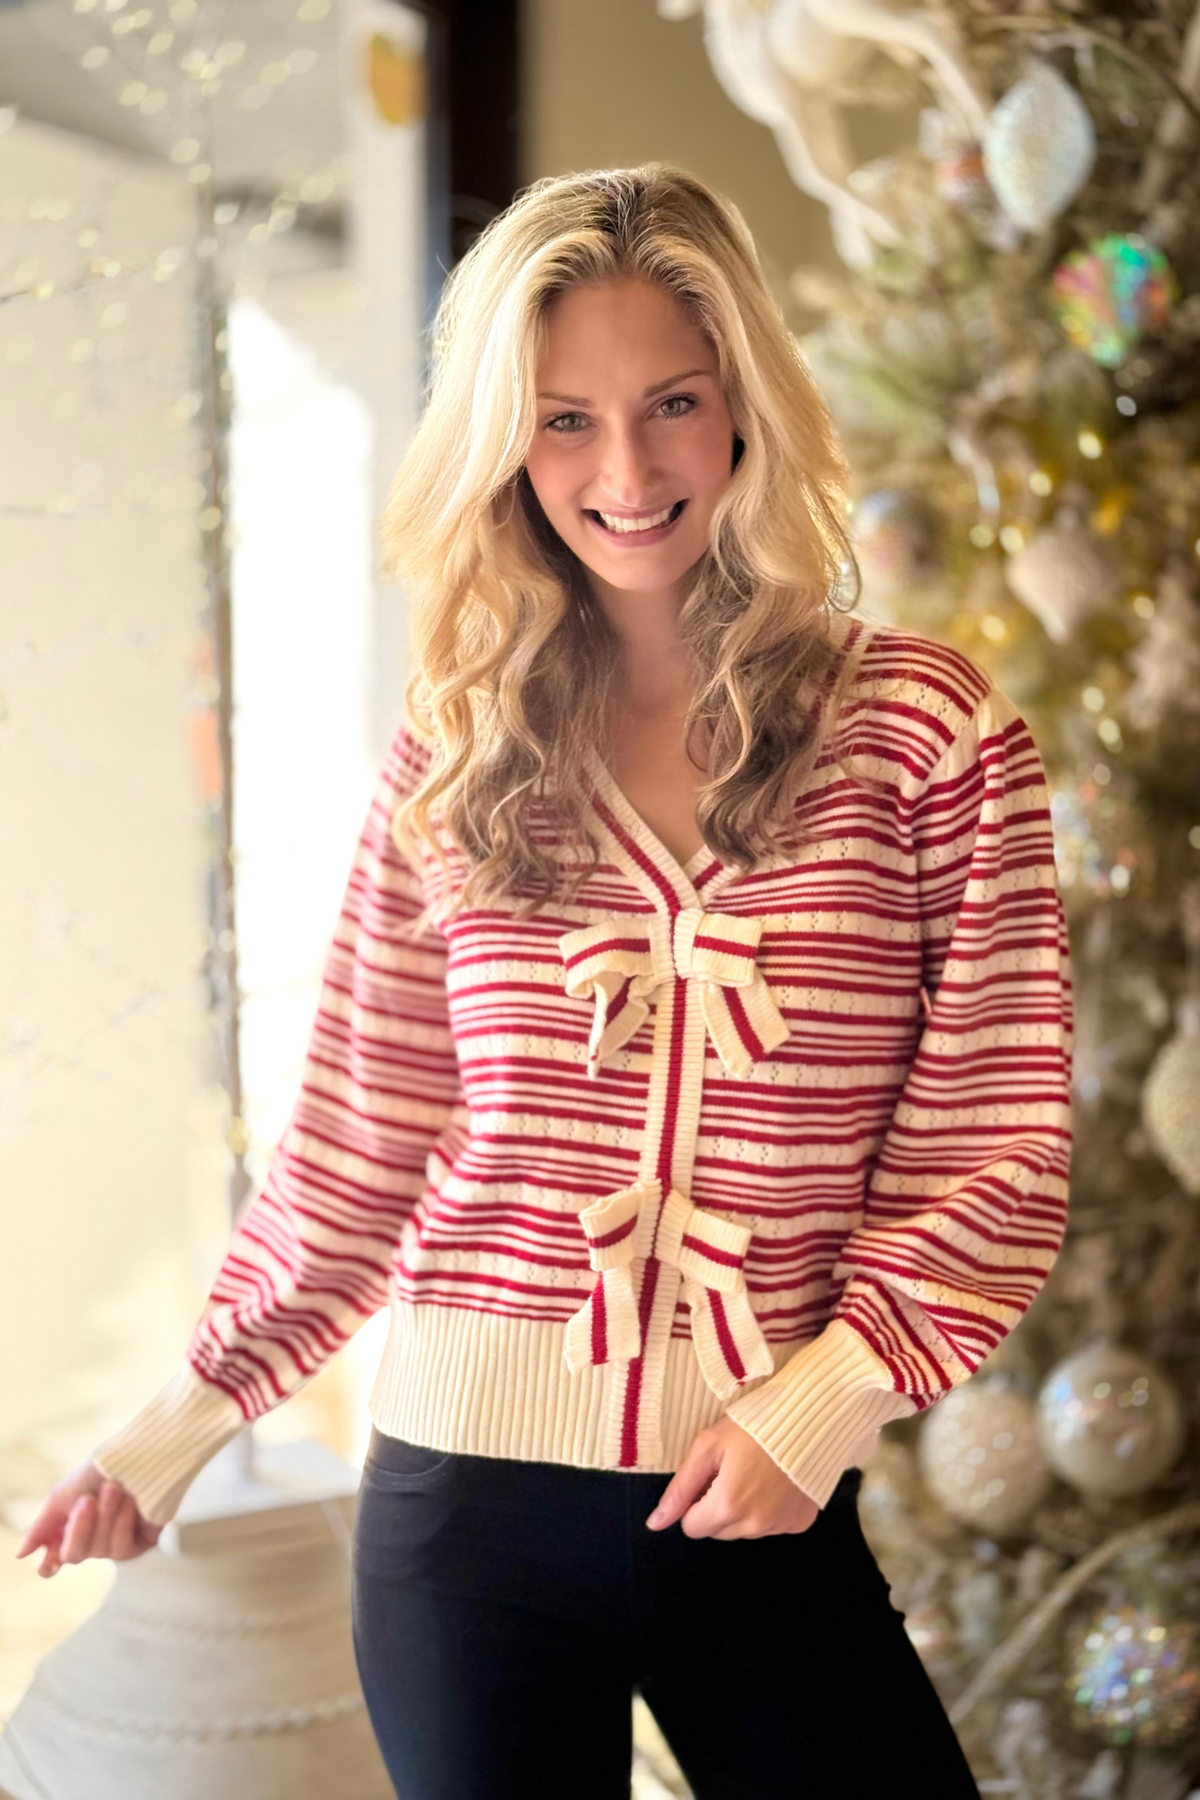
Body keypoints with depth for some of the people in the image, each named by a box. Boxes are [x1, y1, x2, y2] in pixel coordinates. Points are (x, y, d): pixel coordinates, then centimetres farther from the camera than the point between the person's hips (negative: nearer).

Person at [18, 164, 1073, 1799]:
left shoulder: (931, 732, -4)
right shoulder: (455, 760, 1)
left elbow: (1002, 1148, -3)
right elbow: (360, 1142, 5)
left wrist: (835, 1390, -13)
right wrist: (180, 1427, 4)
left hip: (774, 1509, 0)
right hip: (469, 1493, 1)